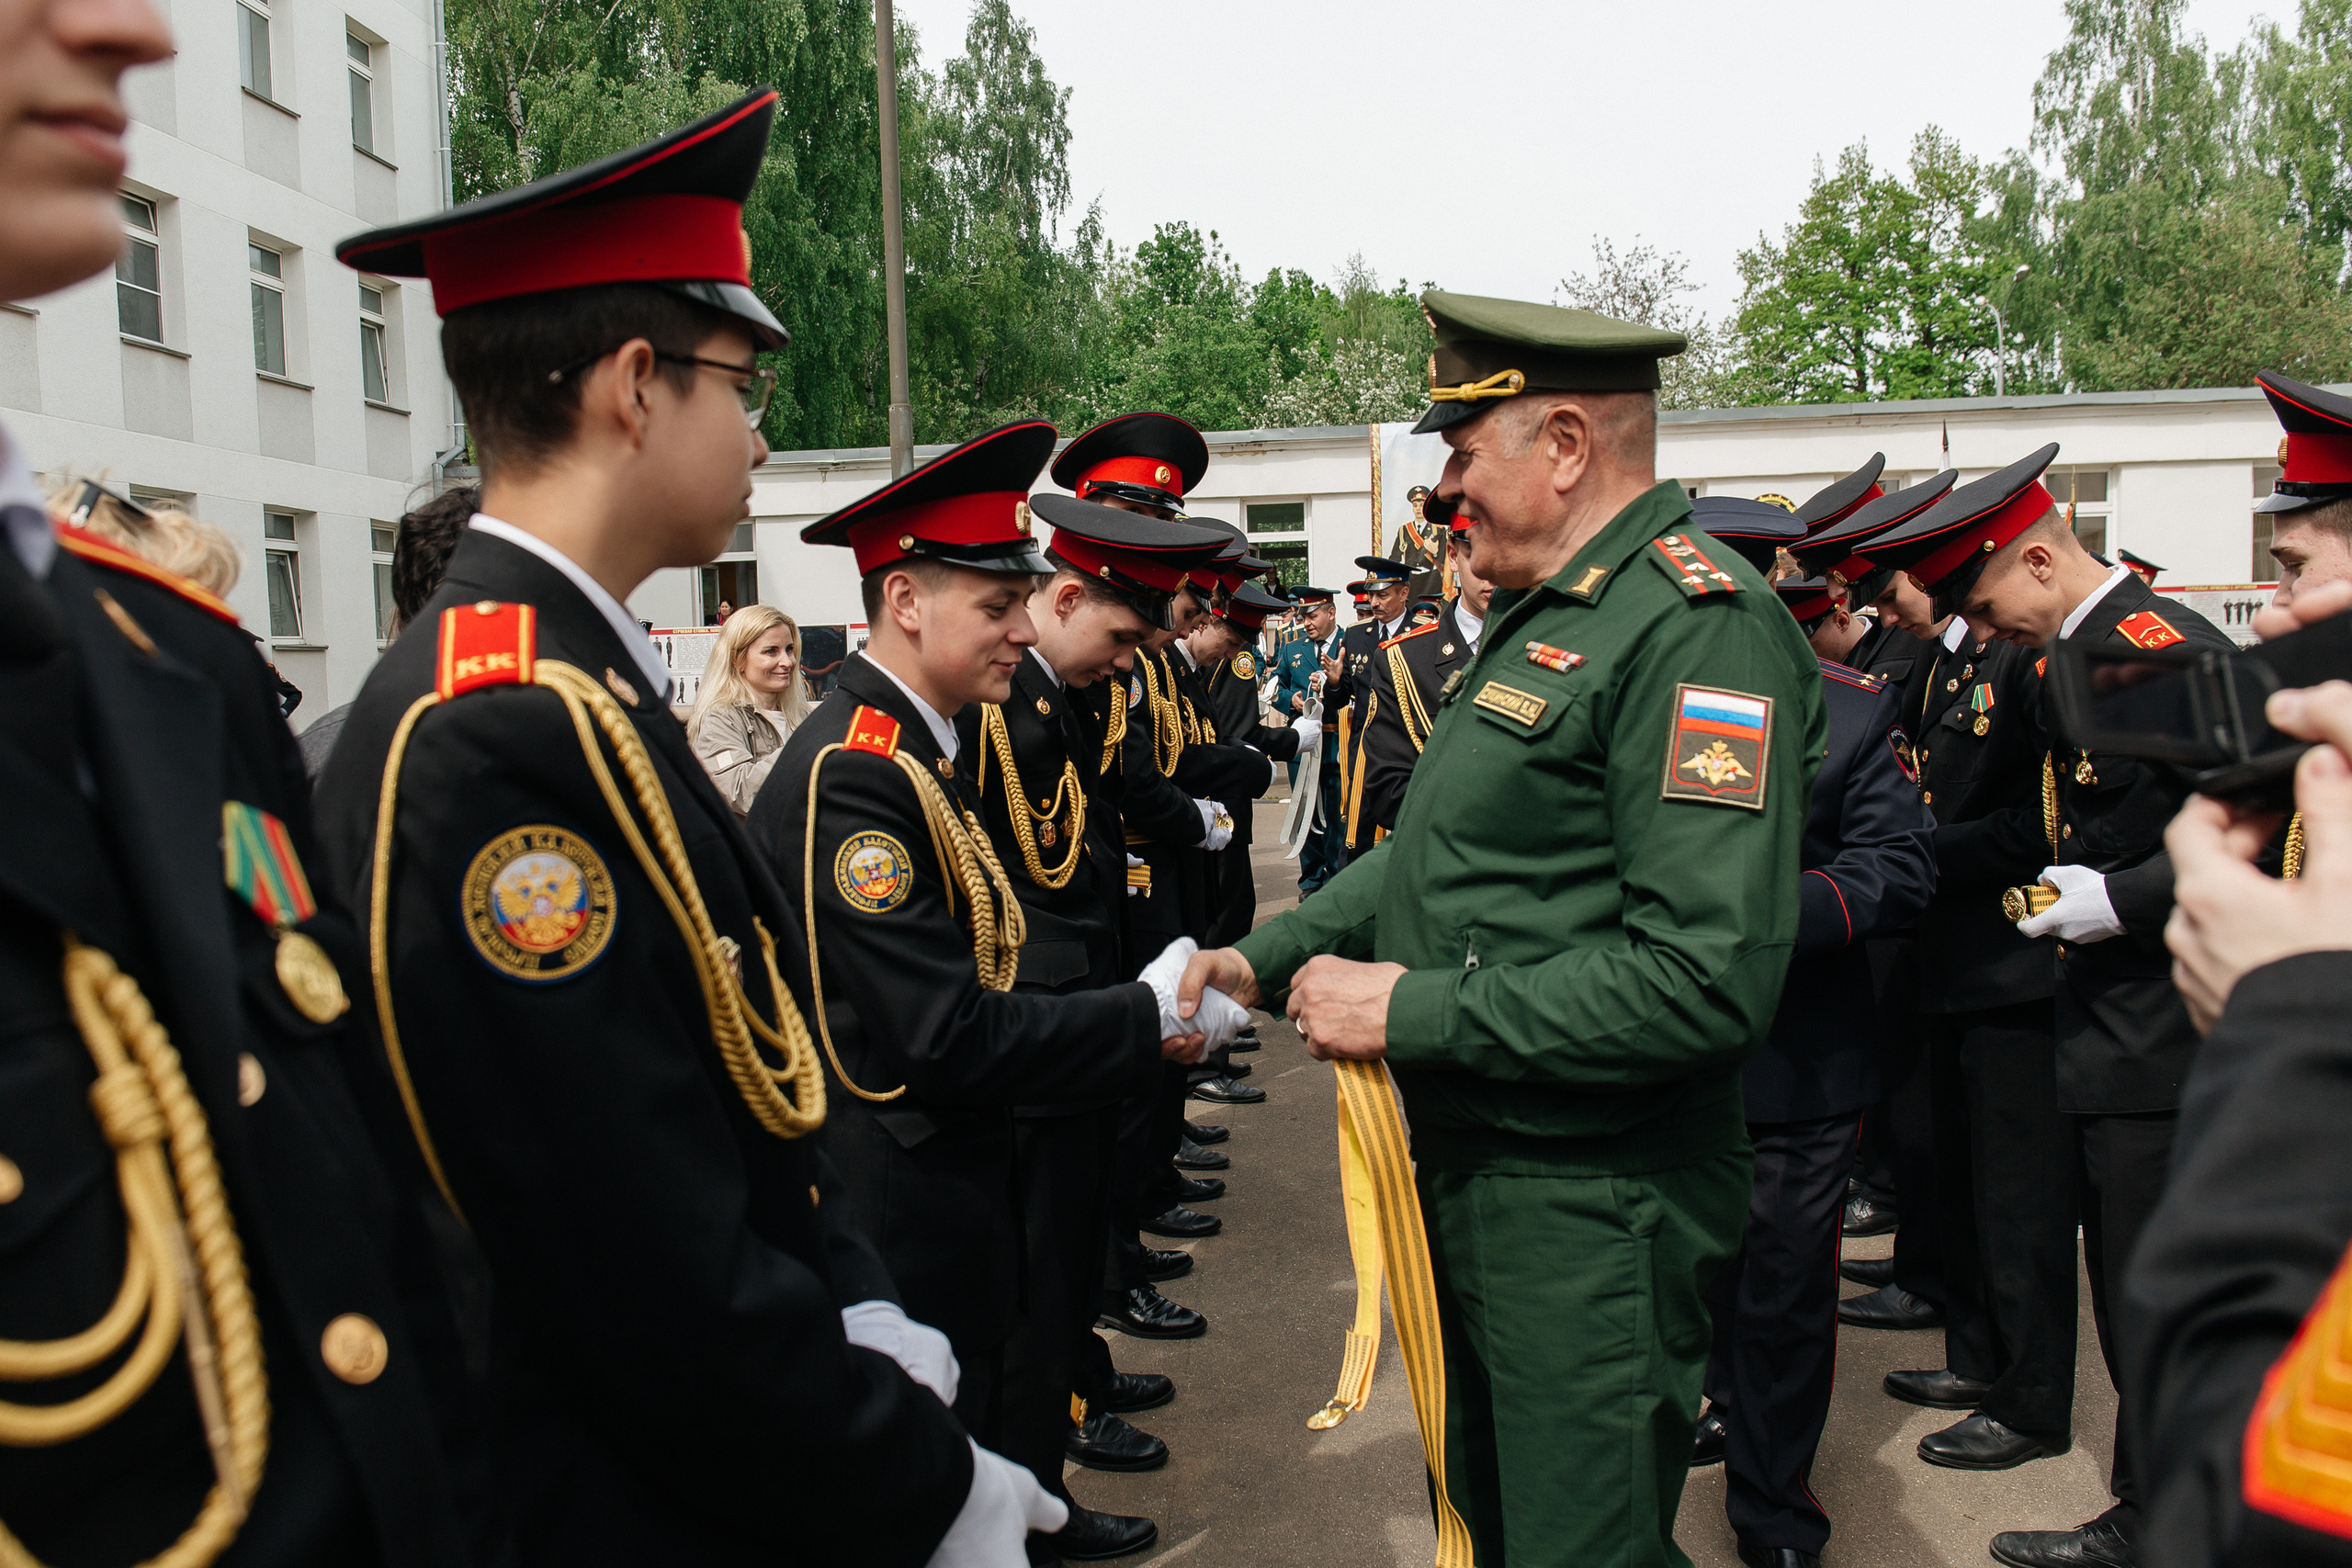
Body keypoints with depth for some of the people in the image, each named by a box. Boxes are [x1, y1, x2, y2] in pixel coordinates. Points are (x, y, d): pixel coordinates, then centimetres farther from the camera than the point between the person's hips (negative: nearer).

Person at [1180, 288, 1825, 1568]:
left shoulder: (1700, 626, -20)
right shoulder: (1542, 615, 11)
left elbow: (1705, 980, -29)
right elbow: (1436, 850, 17)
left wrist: (1408, 1011, -23)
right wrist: (1266, 959, 8)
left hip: (1584, 1219, -9)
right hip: (1464, 1175, 9)